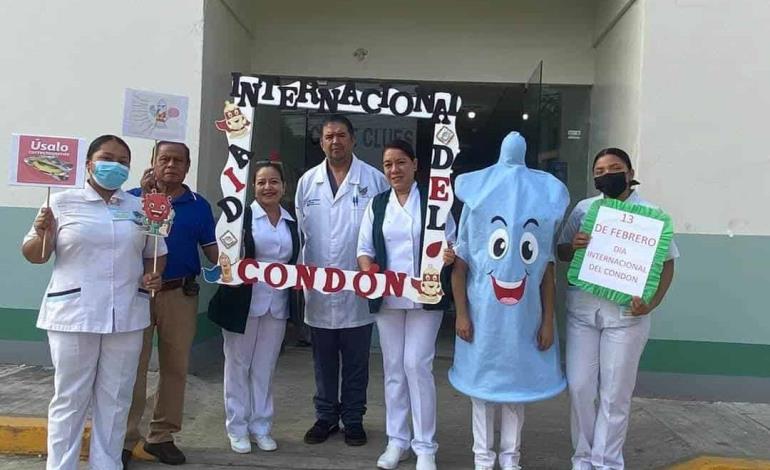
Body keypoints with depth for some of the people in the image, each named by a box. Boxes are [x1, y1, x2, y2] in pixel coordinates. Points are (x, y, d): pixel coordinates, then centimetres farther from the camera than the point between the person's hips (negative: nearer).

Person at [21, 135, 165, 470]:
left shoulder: (141, 207, 8)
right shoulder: (62, 202, 1)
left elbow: (157, 253, 17)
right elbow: (34, 255, 3)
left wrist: (154, 275, -3)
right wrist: (43, 235, -17)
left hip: (127, 317, 3)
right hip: (73, 316, -2)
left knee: (115, 398, 11)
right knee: (70, 398, 6)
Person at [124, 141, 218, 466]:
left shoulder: (199, 205, 7)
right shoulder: (135, 197, 2)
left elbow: (211, 248, 5)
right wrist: (145, 196, -18)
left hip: (181, 294, 2)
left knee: (175, 367, 9)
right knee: (132, 367, 3)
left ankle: (162, 436, 23)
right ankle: (125, 439, 15)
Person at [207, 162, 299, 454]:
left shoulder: (292, 222, 8)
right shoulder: (241, 216, -7)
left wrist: (293, 302, 11)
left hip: (277, 306, 4)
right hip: (243, 303, -3)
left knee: (265, 368, 13)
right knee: (238, 365, 9)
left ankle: (261, 426, 27)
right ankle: (237, 428, 23)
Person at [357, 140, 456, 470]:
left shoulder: (433, 201, 0)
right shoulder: (376, 204, 9)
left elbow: (451, 244, 3)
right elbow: (364, 250, 8)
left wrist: (450, 255, -20)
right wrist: (368, 272, -13)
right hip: (387, 298, 4)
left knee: (417, 365, -6)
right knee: (393, 367, 11)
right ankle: (397, 440, 25)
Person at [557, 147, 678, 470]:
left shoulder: (650, 213, -1)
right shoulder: (584, 209, 6)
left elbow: (667, 263, 0)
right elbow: (560, 252, 11)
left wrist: (652, 303, -15)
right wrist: (573, 246, -12)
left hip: (625, 313, -2)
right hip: (582, 309, 2)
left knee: (615, 394, 7)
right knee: (579, 387, 5)